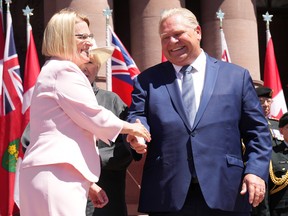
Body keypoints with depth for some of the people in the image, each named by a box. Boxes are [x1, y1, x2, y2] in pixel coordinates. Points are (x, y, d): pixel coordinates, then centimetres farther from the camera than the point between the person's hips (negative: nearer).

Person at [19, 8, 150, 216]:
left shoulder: (54, 71, 25)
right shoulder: (64, 70, -7)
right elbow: (95, 117, -11)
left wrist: (88, 183, 24)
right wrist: (132, 128, 8)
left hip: (53, 174, 10)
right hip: (56, 176, -10)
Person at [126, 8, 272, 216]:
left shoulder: (236, 76, 12)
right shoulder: (147, 80, 15)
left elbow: (257, 130, 9)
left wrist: (256, 170, -4)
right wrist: (137, 134, -16)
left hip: (225, 192, 0)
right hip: (167, 195, 0)